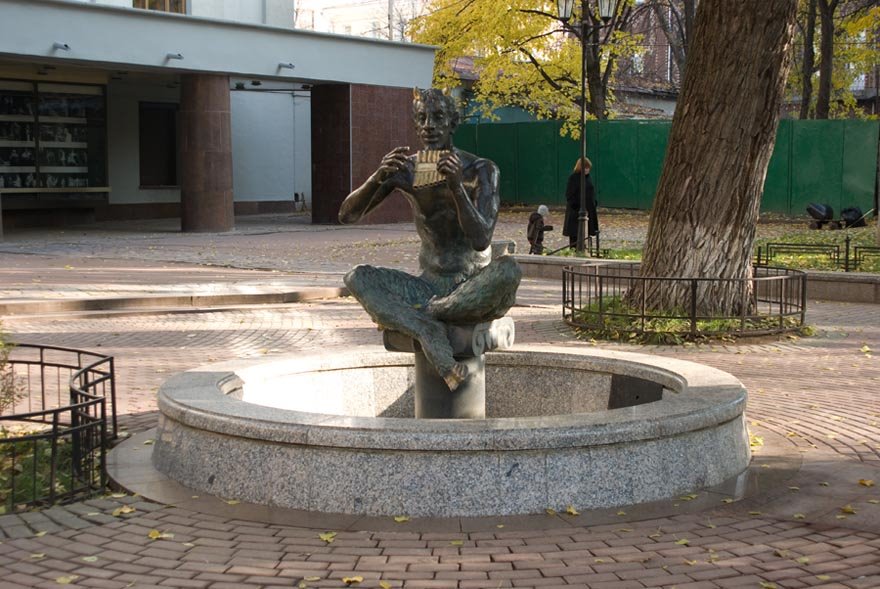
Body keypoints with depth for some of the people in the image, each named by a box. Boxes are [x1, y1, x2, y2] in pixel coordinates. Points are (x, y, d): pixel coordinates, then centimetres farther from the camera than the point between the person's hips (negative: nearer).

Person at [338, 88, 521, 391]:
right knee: (358, 277, -21)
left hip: (475, 292, -2)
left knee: (508, 269, -36)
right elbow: (347, 215, -5)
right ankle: (429, 331, -39)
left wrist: (457, 187, -33)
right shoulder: (405, 169, 1)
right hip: (429, 286, 2)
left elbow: (481, 241, -20)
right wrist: (378, 177, -23)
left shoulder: (481, 170, -8)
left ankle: (412, 316, -24)